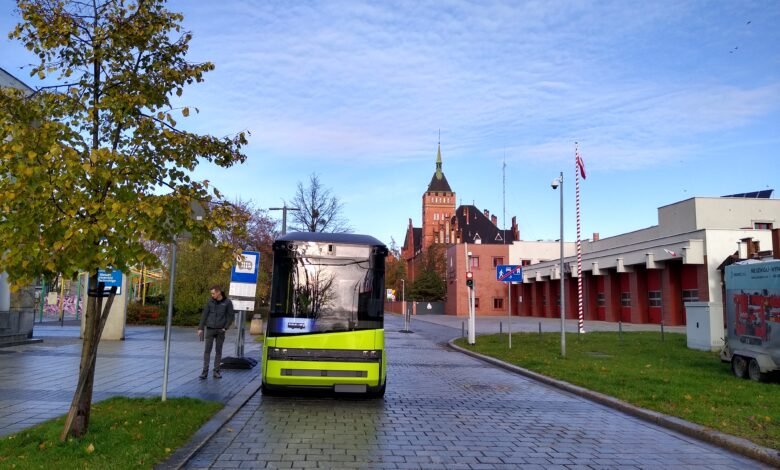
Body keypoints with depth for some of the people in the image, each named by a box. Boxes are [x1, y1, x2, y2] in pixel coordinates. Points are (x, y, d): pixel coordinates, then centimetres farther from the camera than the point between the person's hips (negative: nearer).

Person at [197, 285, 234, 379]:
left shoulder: (227, 302, -4)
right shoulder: (210, 301, 1)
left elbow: (230, 316, -1)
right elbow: (204, 315, 3)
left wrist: (225, 328, -10)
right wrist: (200, 328, -1)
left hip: (220, 330, -1)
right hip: (210, 329, 1)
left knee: (218, 351, 5)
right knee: (207, 350, -1)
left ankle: (216, 371, 11)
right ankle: (205, 371, 2)